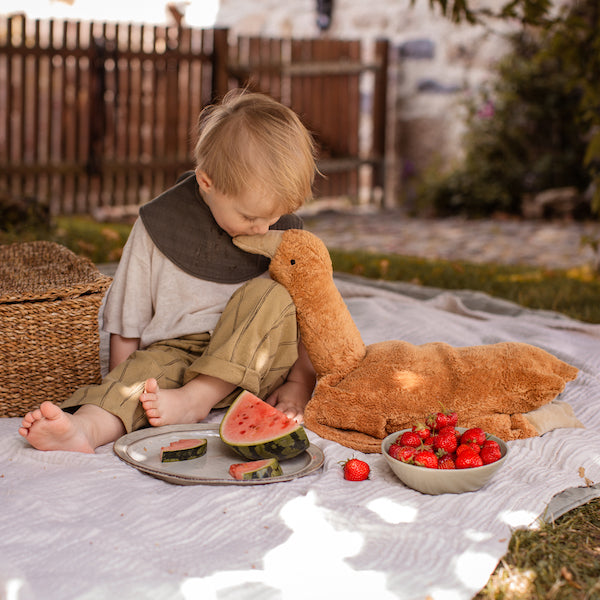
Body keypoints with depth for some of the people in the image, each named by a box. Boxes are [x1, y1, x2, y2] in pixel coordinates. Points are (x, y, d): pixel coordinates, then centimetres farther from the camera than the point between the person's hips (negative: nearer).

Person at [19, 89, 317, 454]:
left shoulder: (283, 225, 0)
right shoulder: (161, 225, -6)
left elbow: (304, 310, 5)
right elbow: (127, 321, 2)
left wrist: (299, 382, -5)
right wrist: (120, 391, 0)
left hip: (252, 364, 1)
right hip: (175, 351, -1)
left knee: (271, 297, -24)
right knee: (143, 369, -31)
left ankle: (194, 399, -29)